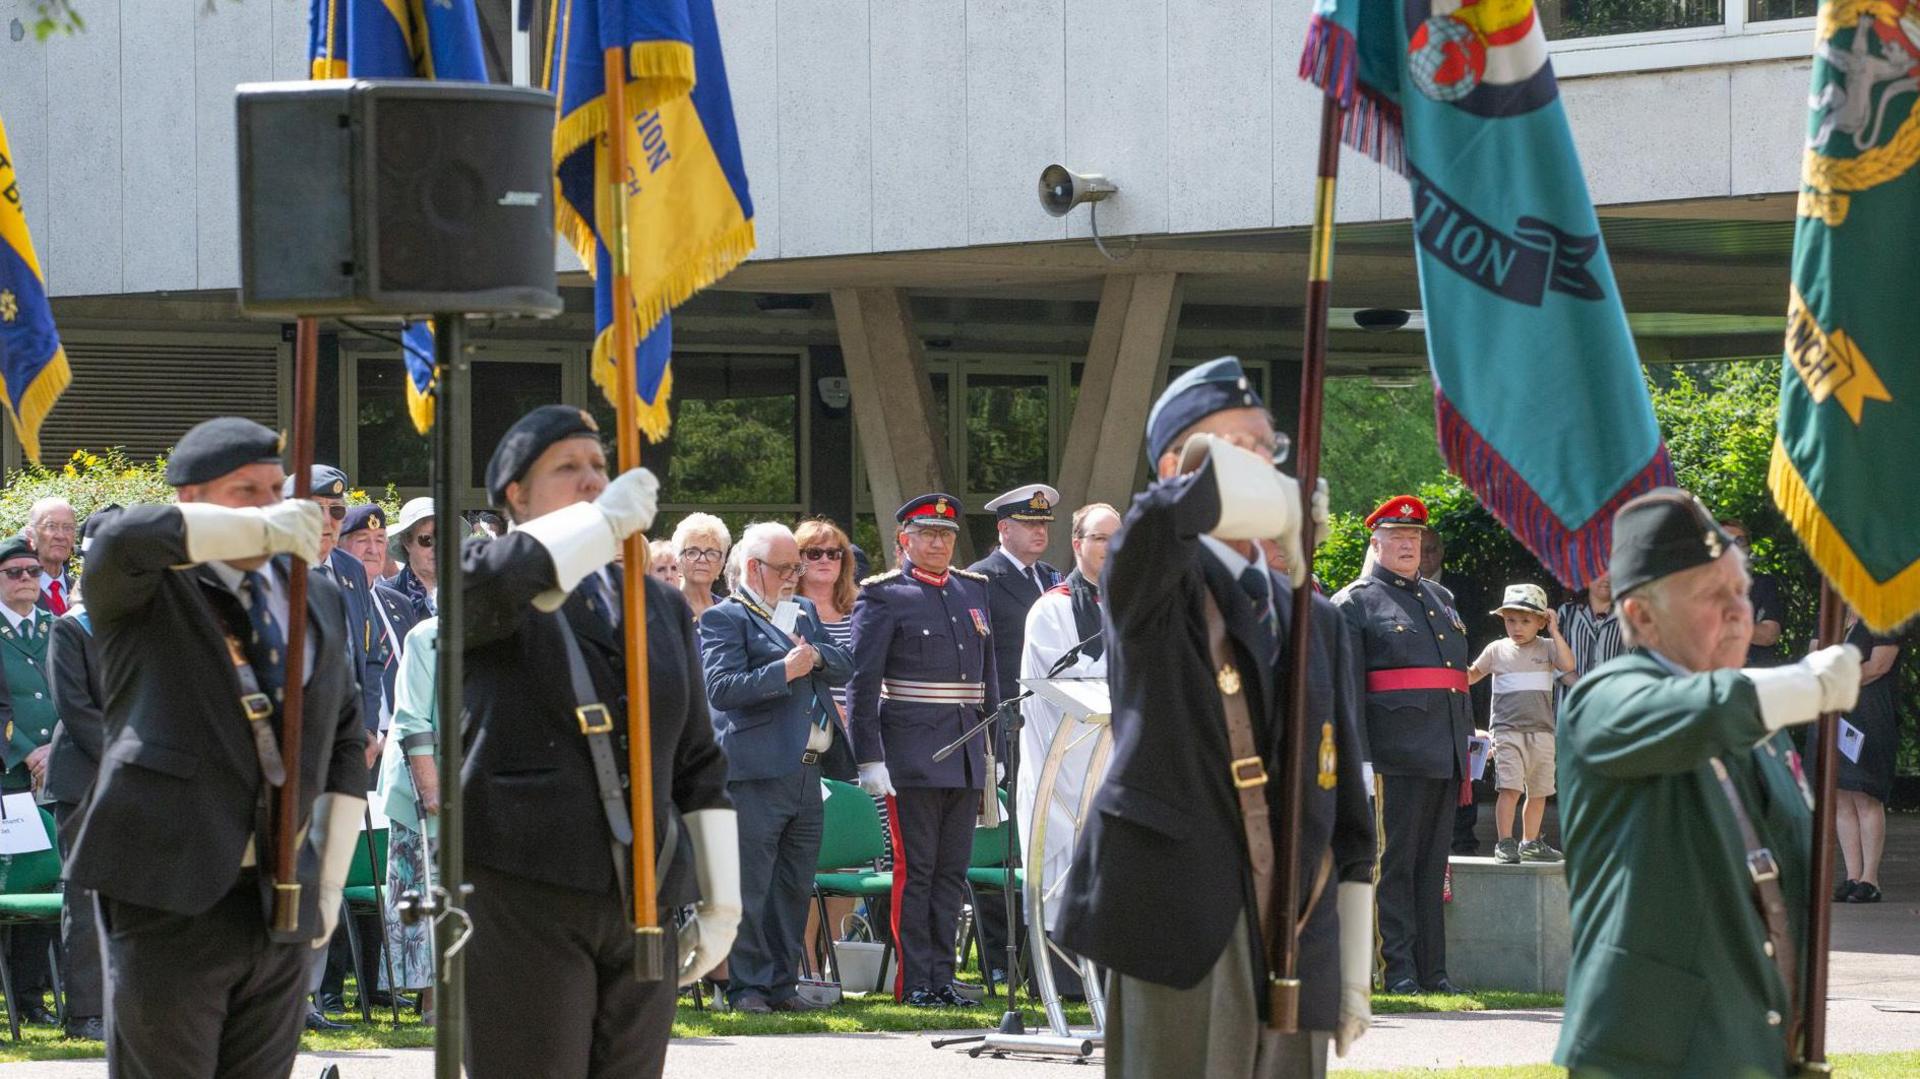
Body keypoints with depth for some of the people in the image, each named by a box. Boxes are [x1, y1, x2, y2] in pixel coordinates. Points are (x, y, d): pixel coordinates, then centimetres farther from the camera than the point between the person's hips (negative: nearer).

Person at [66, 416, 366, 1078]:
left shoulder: (317, 599, 16)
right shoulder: (148, 592, -1)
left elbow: (345, 744, 22)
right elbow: (124, 539, -26)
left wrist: (330, 882, 15)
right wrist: (261, 529, -21)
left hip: (283, 905, 5)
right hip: (169, 898, -5)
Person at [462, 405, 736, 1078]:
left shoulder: (661, 606, 21)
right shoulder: (500, 597, 3)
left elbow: (698, 766, 21)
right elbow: (486, 580, -26)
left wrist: (719, 902, 15)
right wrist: (604, 520, -18)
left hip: (646, 901, 6)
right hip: (524, 894, -6)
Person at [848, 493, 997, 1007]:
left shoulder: (974, 590, 15)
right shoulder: (883, 597, -3)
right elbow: (863, 682, -7)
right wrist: (869, 758, -13)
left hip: (966, 754, 6)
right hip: (912, 753, -6)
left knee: (953, 870, 7)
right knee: (915, 869, -3)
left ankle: (941, 977, 12)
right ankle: (914, 981, 0)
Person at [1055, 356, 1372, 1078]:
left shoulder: (1314, 620, 18)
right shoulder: (1152, 590, 1)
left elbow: (1346, 807, 18)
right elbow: (1159, 518, -27)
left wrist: (1355, 977, 14)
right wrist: (1282, 505, -9)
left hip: (1297, 947, 6)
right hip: (1180, 935, -6)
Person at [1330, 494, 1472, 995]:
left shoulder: (1440, 598, 22)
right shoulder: (1356, 603, 1)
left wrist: (1466, 738, 19)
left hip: (1445, 757, 7)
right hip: (1397, 755, -7)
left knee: (1432, 864, 9)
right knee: (1395, 862, -4)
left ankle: (1433, 972, 11)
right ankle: (1399, 972, -3)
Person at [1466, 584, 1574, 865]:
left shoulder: (1546, 648, 6)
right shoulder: (1497, 650, 6)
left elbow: (1568, 665, -13)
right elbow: (1471, 675, 19)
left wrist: (1554, 631, -8)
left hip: (1541, 731, 2)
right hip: (1508, 731, -2)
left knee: (1539, 791, 10)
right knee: (1510, 787, -14)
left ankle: (1530, 843, 22)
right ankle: (1505, 844, -13)